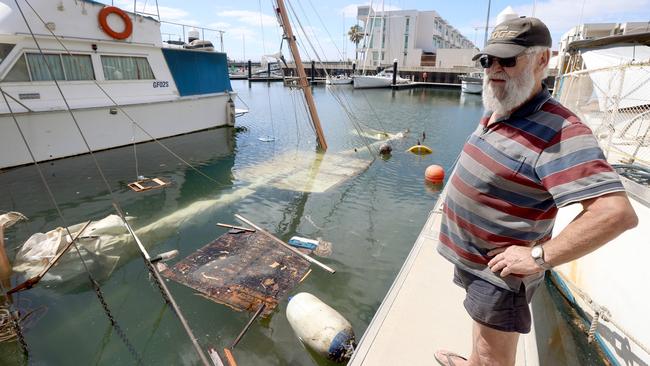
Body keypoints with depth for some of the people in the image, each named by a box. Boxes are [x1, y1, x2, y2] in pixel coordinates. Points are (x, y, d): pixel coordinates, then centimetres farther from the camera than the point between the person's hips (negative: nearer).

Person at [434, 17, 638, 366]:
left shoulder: (559, 131, -25)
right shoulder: (495, 113, 4)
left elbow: (617, 212, -31)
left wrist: (538, 257, -27)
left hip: (498, 271, -8)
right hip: (470, 256, 9)